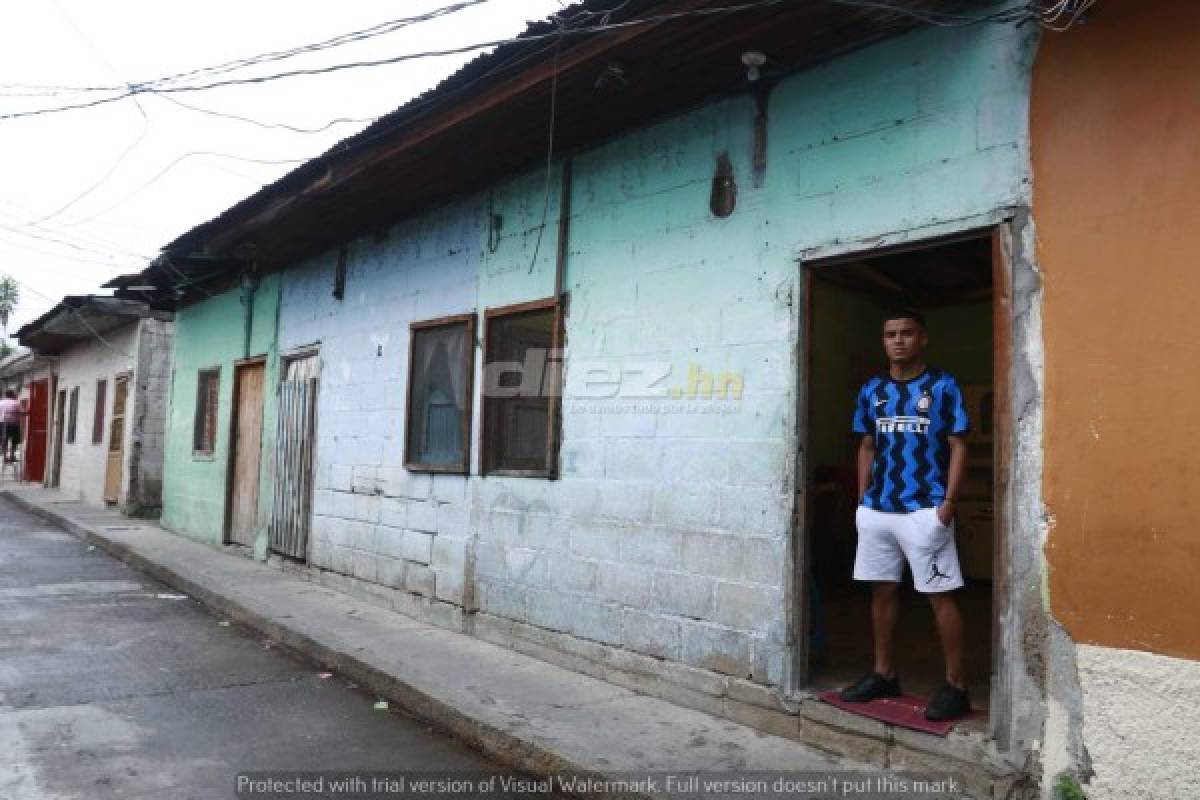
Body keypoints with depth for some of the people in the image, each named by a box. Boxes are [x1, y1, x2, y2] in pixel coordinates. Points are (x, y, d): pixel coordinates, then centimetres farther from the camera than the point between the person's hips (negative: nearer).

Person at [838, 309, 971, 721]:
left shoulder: (943, 386, -3)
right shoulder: (871, 390, 10)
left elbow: (958, 447, -4)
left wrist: (948, 502, -12)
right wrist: (862, 500, 8)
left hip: (925, 511, -5)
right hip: (877, 510, 5)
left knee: (941, 595, -1)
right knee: (882, 590, 12)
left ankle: (955, 686, 9)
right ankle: (883, 674, 24)